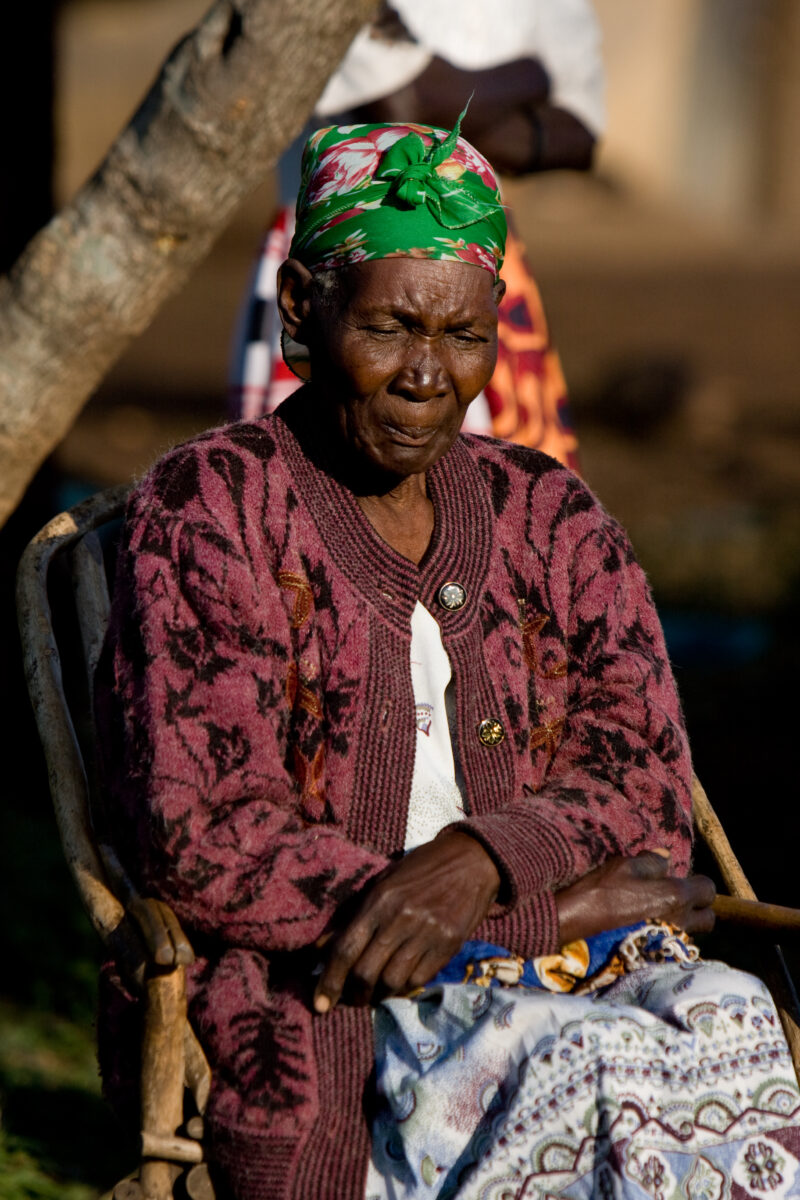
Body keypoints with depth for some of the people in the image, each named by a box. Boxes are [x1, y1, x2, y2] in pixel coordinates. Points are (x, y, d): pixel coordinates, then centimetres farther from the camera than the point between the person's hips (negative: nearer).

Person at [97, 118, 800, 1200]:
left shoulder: (546, 517, 15)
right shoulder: (205, 513, 0)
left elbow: (647, 787, 6)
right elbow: (205, 845, -9)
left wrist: (481, 860, -17)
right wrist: (552, 904, -12)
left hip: (571, 974, 4)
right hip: (301, 1001, -4)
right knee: (587, 1072, -33)